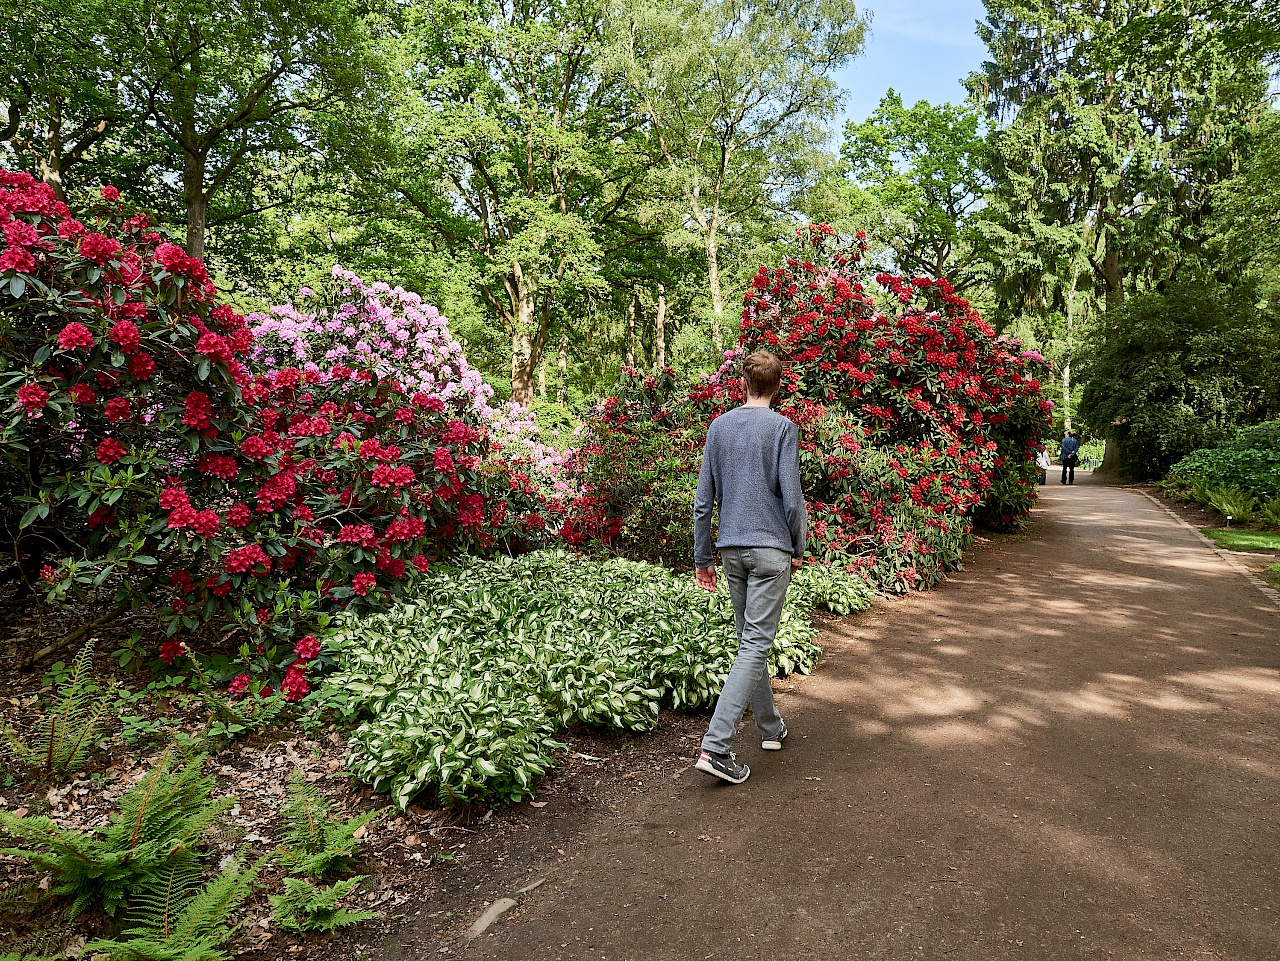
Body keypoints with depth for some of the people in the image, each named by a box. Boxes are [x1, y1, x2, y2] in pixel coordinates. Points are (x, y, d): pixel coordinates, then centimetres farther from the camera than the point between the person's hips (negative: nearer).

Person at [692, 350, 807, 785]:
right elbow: (791, 497, -11)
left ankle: (770, 727, 30)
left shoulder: (718, 427, 7)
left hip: (731, 549, 5)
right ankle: (715, 746, -12)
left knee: (749, 639, 17)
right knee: (755, 645, -5)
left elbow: (703, 500, 7)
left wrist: (701, 558, 13)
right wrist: (798, 549, 4)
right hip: (771, 549, -5)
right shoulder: (782, 427, -6)